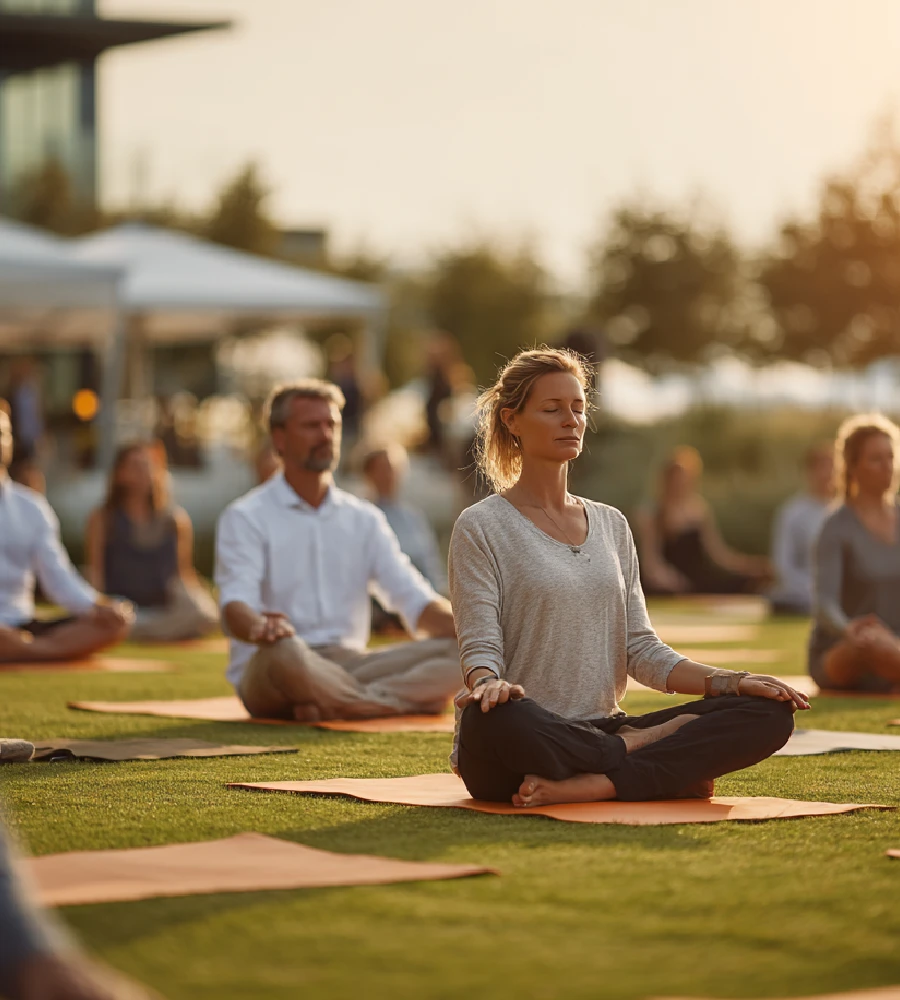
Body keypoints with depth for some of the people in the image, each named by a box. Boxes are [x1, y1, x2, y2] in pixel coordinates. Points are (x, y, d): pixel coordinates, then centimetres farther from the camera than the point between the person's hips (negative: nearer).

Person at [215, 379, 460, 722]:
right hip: (268, 675, -5)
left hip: (349, 666, 5)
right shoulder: (246, 518, 2)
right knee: (284, 651, -41)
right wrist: (260, 627, -41)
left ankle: (334, 705, -34)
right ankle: (411, 698, -25)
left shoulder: (364, 519, 17)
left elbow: (415, 602, 8)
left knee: (460, 652, -19)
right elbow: (236, 606, -15)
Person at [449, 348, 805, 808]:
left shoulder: (611, 525, 17)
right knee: (493, 717, -43)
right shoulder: (482, 527, 0)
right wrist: (489, 683, -32)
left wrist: (729, 681, -3)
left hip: (600, 731, 6)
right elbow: (480, 648, -8)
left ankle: (582, 786, -28)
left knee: (769, 712, -14)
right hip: (520, 751, -5)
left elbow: (642, 649, 13)